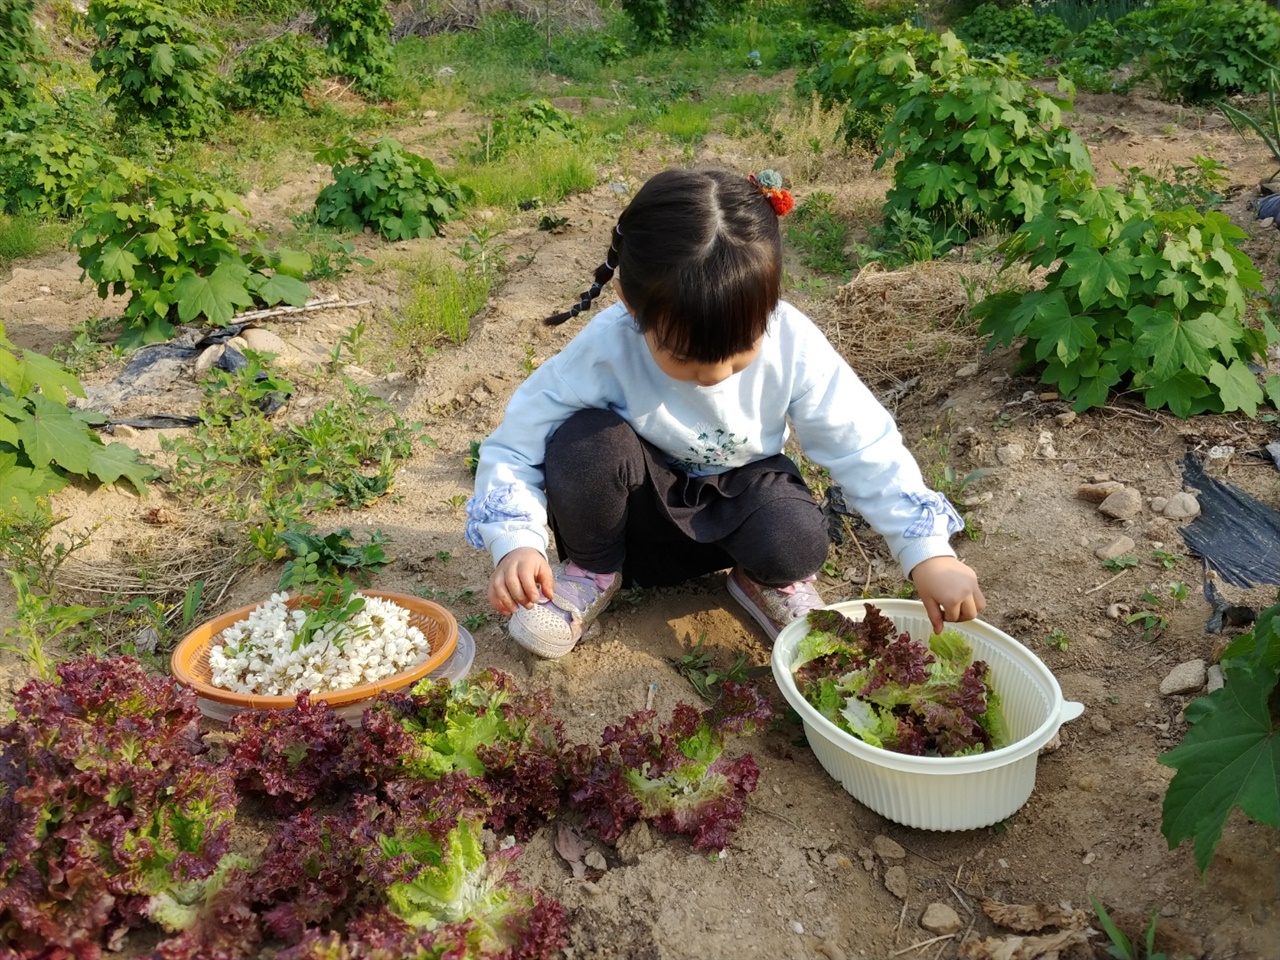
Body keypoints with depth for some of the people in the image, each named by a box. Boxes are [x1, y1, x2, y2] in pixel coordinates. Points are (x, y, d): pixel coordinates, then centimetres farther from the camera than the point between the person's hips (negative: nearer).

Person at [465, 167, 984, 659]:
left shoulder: (792, 344, -24)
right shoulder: (605, 349, -29)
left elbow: (865, 447, -16)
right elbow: (513, 446, -21)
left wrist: (928, 551, -22)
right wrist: (516, 543, -36)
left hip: (735, 506, 1)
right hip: (640, 510, 0)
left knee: (795, 542, -33)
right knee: (585, 441, -32)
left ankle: (764, 581, 7)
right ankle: (593, 569, -1)